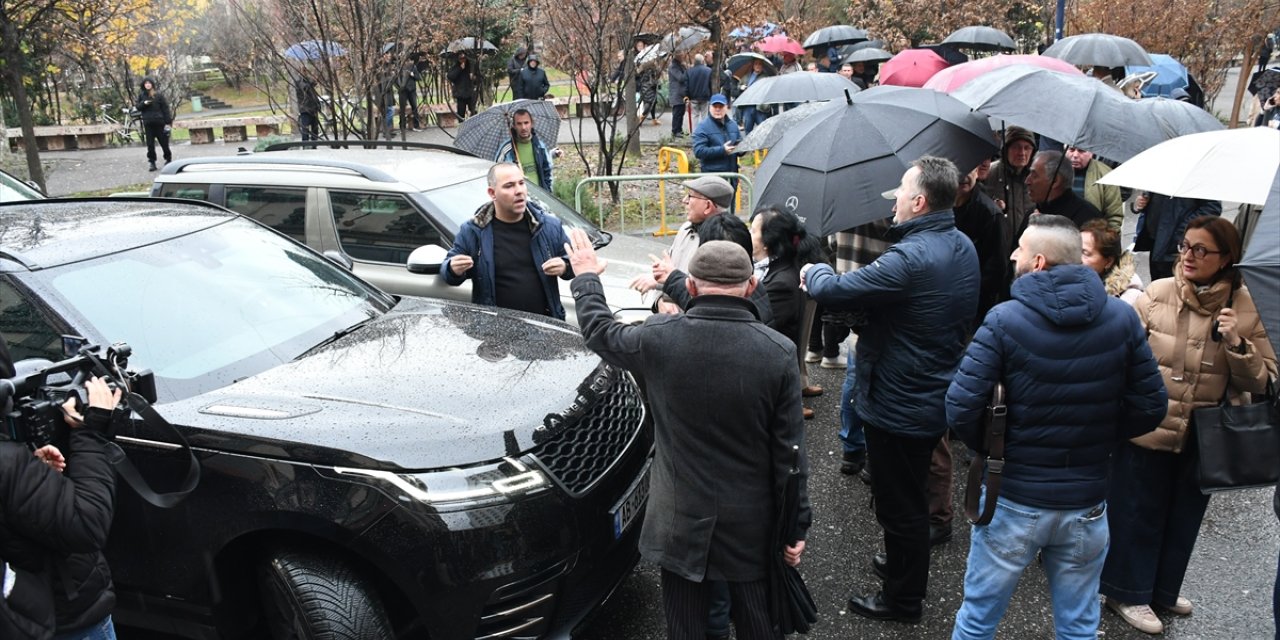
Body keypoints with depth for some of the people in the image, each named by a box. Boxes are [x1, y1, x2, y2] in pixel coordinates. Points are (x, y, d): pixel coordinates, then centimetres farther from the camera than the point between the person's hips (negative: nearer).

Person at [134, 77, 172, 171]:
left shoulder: (158, 94, -1)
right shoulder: (141, 95, 7)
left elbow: (165, 108, -3)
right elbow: (137, 106, 8)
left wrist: (168, 122, -8)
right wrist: (143, 103, -13)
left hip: (159, 122, -2)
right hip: (147, 123, 2)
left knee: (163, 142, 6)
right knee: (150, 144, 1)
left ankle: (168, 159, 25)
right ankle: (152, 162, 6)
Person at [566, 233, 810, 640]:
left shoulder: (659, 337, -14)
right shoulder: (779, 352, -14)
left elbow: (599, 331, 8)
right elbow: (790, 452, -10)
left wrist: (586, 278, 25)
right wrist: (796, 526, 0)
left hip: (681, 518, 0)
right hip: (751, 521, 0)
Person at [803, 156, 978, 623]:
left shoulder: (910, 259, -28)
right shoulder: (963, 248, 3)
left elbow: (833, 291, -25)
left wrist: (814, 271, -3)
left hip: (898, 406, -9)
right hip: (936, 396, 9)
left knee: (900, 505, 8)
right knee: (911, 496, 27)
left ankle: (903, 599, 26)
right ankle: (905, 567, 47)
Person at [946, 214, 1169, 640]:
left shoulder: (1005, 320, -16)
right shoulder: (1121, 318, -5)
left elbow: (960, 409, -20)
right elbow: (1150, 406, 0)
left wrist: (989, 447, -1)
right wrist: (1098, 439, 12)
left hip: (1013, 500, -3)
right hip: (1087, 504, 3)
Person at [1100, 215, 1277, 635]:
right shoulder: (1157, 294, -12)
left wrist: (1237, 344, -22)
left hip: (1205, 439, 3)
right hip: (1146, 430, -3)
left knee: (1185, 515, 21)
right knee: (1137, 513, 12)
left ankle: (1163, 588, 43)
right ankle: (1127, 593, 32)